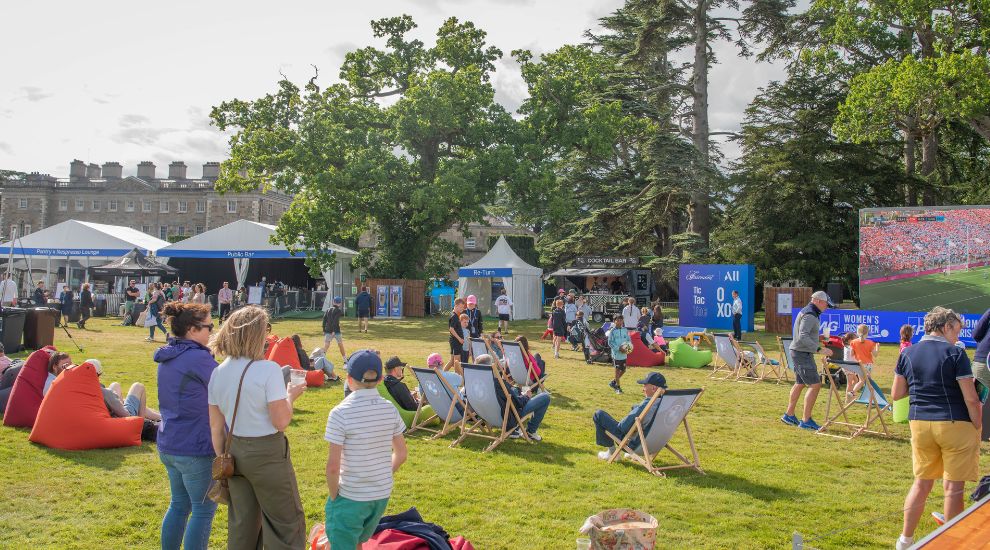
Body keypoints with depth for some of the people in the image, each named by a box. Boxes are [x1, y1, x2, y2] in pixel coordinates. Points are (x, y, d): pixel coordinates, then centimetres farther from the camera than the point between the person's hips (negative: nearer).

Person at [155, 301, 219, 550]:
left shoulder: (167, 357, 8)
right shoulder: (198, 358, -19)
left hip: (168, 445, 9)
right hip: (195, 448, -9)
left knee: (179, 504, 19)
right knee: (204, 509, 3)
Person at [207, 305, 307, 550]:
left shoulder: (218, 373, 1)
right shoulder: (268, 369, -18)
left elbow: (216, 427, 5)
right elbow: (281, 422, -18)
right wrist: (290, 395, -1)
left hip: (235, 451, 6)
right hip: (267, 454, -6)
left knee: (241, 526, 18)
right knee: (286, 523, 7)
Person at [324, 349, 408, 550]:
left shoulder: (340, 413, -19)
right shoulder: (389, 409, -4)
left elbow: (333, 466, -20)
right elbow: (400, 454, 4)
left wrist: (333, 496, -5)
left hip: (350, 497, -6)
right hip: (382, 495, 6)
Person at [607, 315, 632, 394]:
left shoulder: (625, 330, 5)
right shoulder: (612, 331, -9)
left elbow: (629, 340, 13)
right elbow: (610, 342, -11)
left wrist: (628, 347, -8)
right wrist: (618, 348, -20)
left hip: (624, 354, 5)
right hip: (616, 353, -5)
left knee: (623, 370, 10)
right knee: (617, 370, 1)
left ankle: (613, 382, 29)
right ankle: (618, 387, 12)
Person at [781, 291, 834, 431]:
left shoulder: (806, 312, 16)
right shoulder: (809, 315, -18)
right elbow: (803, 337, -28)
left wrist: (818, 338, 15)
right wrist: (819, 350, -31)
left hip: (799, 353, 11)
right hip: (802, 354, -11)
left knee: (800, 384, 19)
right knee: (815, 385, -11)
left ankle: (789, 415, 27)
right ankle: (806, 420, -9)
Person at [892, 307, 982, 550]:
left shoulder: (908, 354, 5)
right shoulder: (955, 354, -9)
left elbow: (896, 394, 8)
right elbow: (971, 399, -11)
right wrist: (978, 428, -1)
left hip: (920, 423, 5)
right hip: (955, 424, -5)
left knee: (922, 482, 16)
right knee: (954, 487, 5)